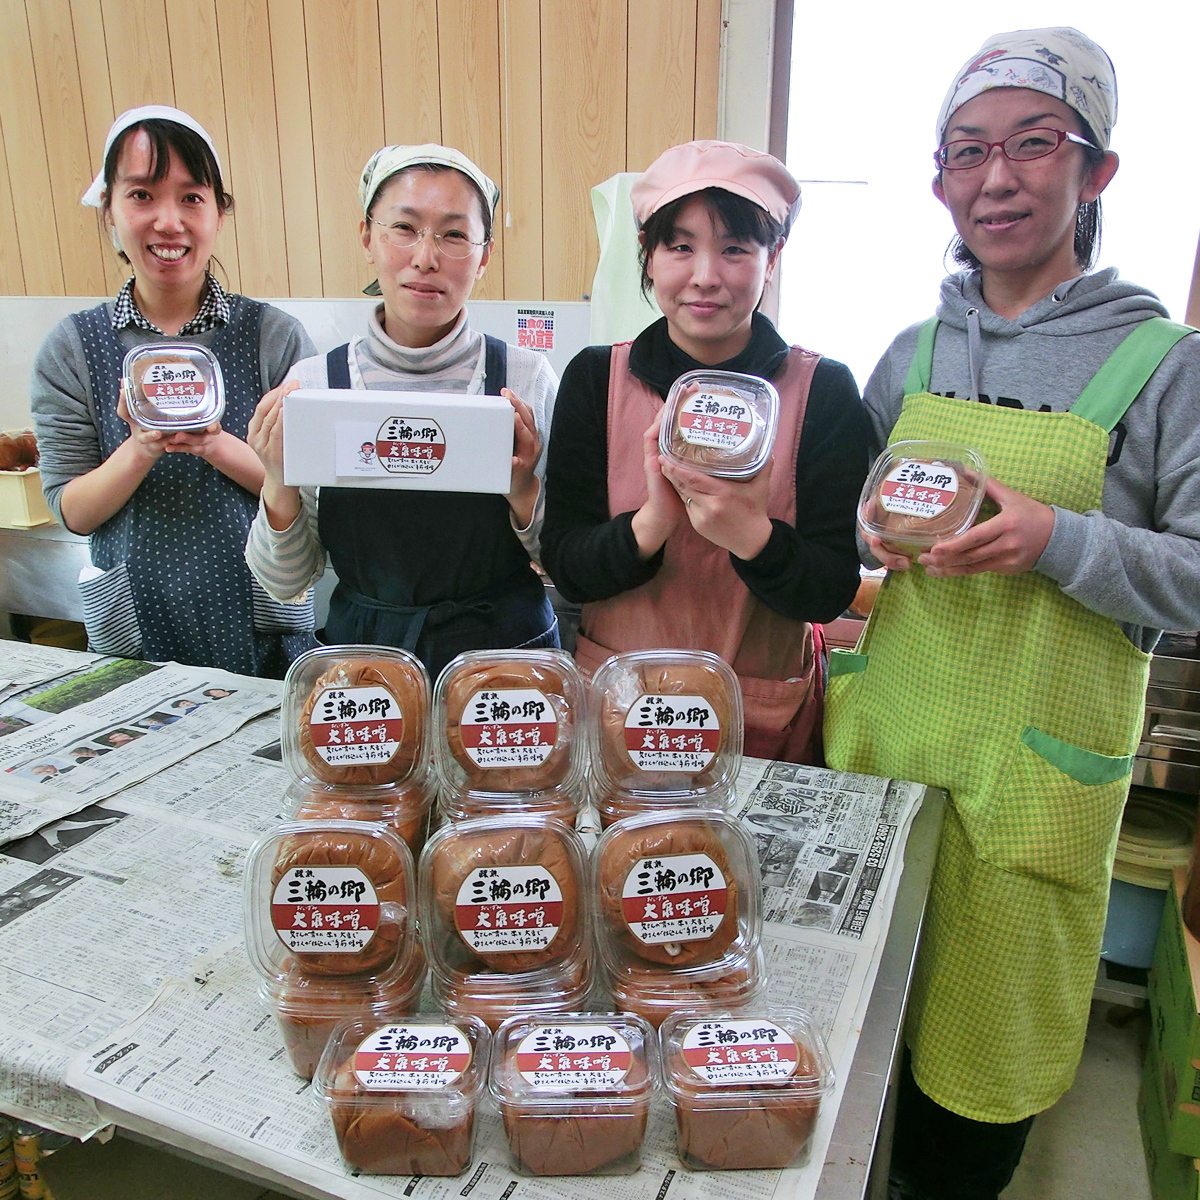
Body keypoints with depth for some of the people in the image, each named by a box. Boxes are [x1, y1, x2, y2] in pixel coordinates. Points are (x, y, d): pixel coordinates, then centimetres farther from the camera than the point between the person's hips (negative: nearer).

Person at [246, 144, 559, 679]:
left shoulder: (525, 377, -6)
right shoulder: (313, 382, -3)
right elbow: (285, 583, 2)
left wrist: (525, 496, -19)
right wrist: (279, 491, -15)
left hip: (507, 652, 0)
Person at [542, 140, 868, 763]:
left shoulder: (824, 390, -8)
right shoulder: (595, 378, -6)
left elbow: (832, 593, -12)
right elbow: (565, 568, -9)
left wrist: (752, 535, -31)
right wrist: (651, 524, -27)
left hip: (766, 716, 0)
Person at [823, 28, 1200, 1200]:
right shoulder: (913, 353, 7)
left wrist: (1058, 540, -23)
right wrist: (872, 531, -4)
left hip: (1038, 753, -3)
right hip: (883, 725, 4)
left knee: (991, 1008, 12)